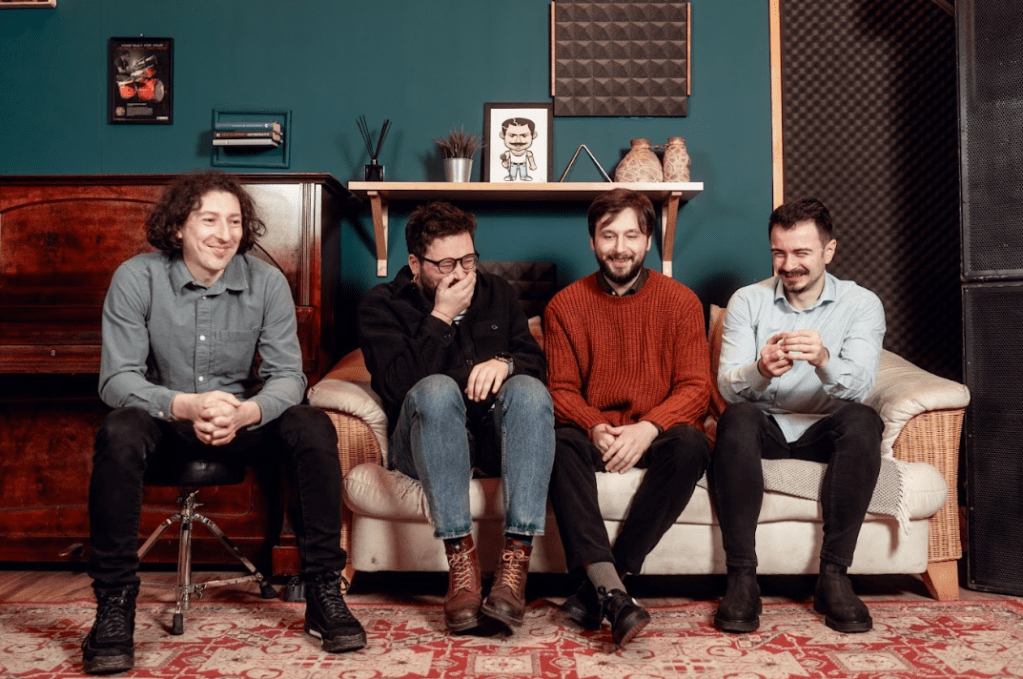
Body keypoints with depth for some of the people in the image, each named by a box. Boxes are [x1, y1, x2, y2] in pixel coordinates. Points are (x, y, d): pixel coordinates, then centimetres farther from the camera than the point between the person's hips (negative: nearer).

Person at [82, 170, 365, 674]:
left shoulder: (267, 283, -6)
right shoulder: (137, 279, -10)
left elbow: (288, 377, -11)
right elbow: (117, 378, -17)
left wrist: (244, 413, -35)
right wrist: (185, 407, -37)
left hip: (244, 420, 2)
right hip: (165, 423, -1)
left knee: (314, 428, -26)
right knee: (118, 434, -34)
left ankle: (325, 595, -15)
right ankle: (114, 605, -21)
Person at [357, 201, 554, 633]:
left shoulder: (497, 293, 16)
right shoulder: (381, 306, 3)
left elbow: (536, 362, 8)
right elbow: (397, 387, -13)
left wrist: (505, 363, -15)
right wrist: (440, 318, -14)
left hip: (495, 435, 3)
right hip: (424, 443, -2)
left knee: (528, 389, -29)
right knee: (437, 388, -35)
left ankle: (516, 561, -39)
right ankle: (461, 560, -38)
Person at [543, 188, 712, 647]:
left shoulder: (681, 301, 4)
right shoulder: (565, 306, 6)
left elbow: (695, 388, -2)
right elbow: (561, 389, 2)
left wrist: (648, 428, -22)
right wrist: (596, 428, -20)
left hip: (655, 435, 0)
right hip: (592, 434, 0)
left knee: (690, 444, -33)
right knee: (557, 441, -33)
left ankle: (597, 584, -30)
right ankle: (612, 589, -43)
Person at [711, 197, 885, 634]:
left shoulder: (861, 304, 0)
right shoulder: (748, 302, 2)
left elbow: (860, 386, -16)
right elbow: (727, 385, -11)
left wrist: (824, 360, -39)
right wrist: (760, 371, -35)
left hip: (825, 432, 0)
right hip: (764, 426, 0)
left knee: (862, 420, -32)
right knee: (736, 418, -33)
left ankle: (833, 576, -25)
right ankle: (741, 578, -30)